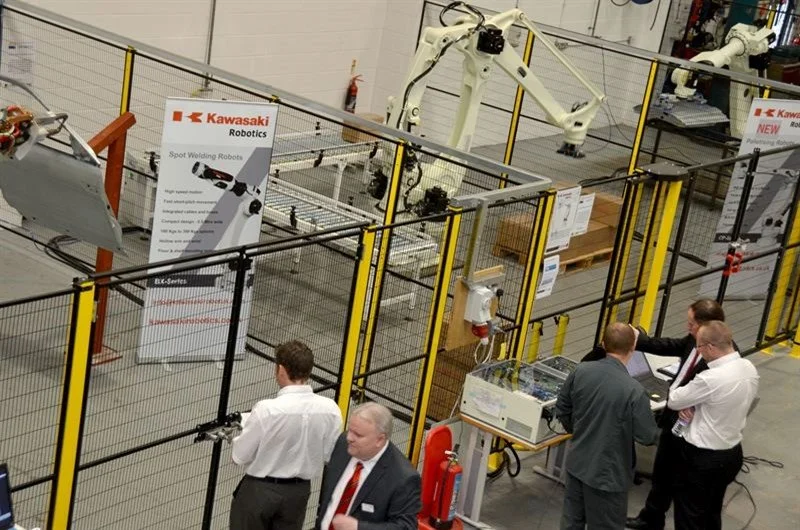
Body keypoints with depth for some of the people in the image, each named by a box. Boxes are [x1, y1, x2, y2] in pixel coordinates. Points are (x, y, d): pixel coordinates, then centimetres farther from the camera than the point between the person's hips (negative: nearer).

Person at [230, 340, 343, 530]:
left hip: (259, 490, -4)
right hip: (299, 491, 4)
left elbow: (240, 456, -14)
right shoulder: (329, 409, -13)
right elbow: (330, 455, 0)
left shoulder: (266, 409, -24)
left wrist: (236, 440, 8)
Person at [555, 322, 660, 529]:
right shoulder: (634, 390, -26)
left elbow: (561, 411, 5)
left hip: (577, 464, 5)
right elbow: (648, 437, -17)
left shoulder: (580, 371, -9)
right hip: (608, 474, -5)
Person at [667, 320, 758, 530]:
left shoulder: (710, 379, -31)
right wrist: (694, 407, -5)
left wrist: (687, 406, 7)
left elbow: (673, 401, -15)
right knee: (712, 512, 24)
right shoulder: (749, 368, -5)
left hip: (701, 458, -8)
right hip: (732, 454, 8)